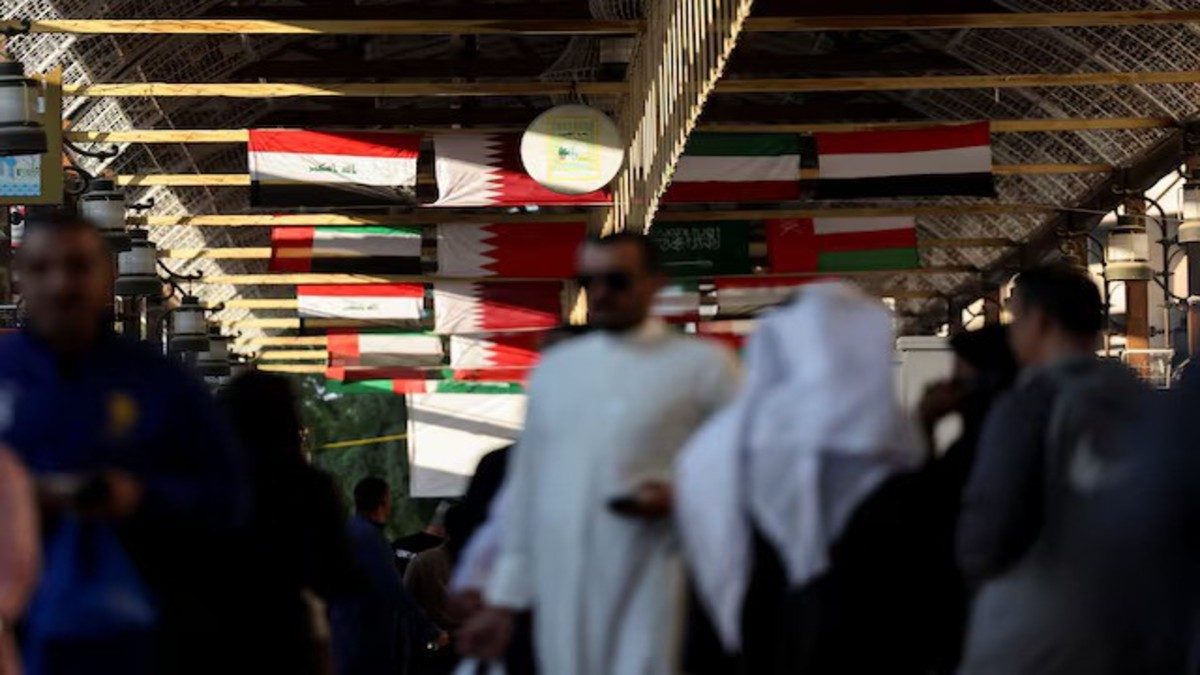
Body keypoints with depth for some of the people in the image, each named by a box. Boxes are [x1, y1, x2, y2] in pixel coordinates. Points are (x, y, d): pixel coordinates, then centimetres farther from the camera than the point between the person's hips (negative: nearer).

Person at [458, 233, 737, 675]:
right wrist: (503, 598, 14)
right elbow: (525, 484, 17)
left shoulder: (703, 365, 3)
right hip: (562, 600, 4)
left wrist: (679, 496, -17)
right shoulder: (553, 368, 15)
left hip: (650, 599, -4)